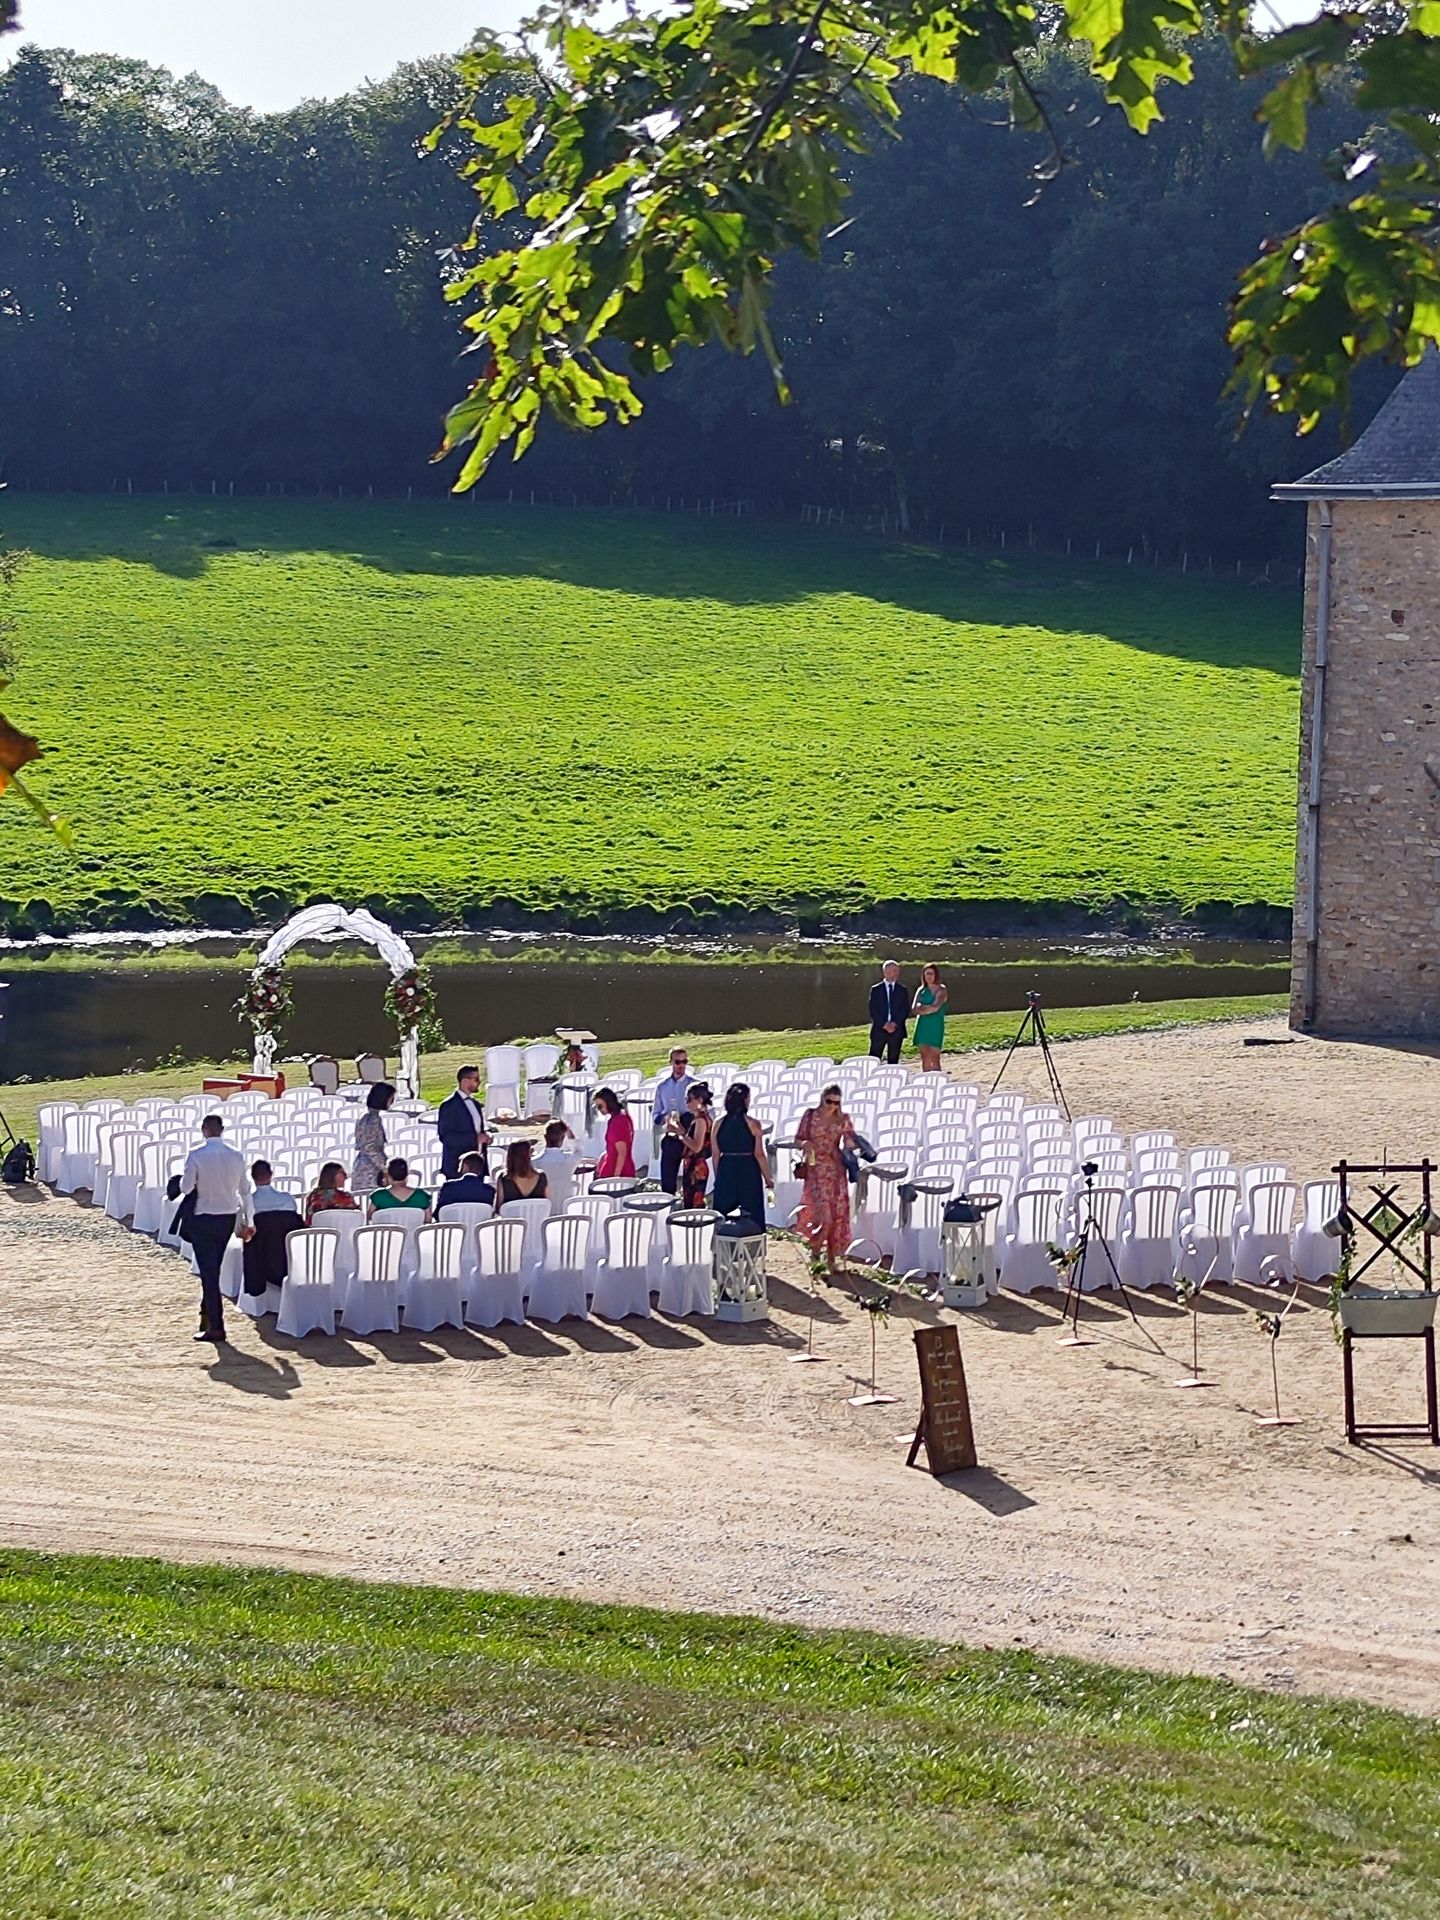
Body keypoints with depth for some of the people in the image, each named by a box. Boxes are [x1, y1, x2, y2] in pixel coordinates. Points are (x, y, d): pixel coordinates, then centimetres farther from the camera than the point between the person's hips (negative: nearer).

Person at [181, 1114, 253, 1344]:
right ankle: (207, 1315, 33)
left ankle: (216, 1327, -4)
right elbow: (245, 1191, 4)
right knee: (213, 1269, 22)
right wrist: (248, 1222, 12)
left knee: (209, 1272, -1)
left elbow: (185, 1187, -14)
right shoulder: (235, 1156, -2)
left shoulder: (197, 1156, -16)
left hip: (203, 1219, -5)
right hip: (229, 1218, 5)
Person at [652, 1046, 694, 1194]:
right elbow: (656, 1115, 12)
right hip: (670, 1141, 3)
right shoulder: (663, 1086, 8)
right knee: (667, 1181, 5)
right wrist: (664, 1119, -12)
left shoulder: (694, 1084, -3)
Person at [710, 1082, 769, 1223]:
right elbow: (759, 1154, -9)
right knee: (750, 1214, 3)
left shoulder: (719, 1124, 0)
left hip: (725, 1173, 3)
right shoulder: (753, 1124, -9)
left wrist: (718, 1178, 15)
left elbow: (716, 1155, 4)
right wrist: (768, 1179, 0)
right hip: (748, 1173, -3)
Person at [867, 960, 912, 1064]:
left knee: (893, 1060, 3)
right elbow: (873, 1010, -1)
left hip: (897, 1030, 1)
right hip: (879, 1029, -1)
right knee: (873, 1060, -5)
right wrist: (884, 1024, -13)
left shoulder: (903, 991, 9)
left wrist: (895, 1024, -12)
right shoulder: (875, 990, 5)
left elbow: (906, 1010, 2)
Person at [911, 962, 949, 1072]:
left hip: (935, 1026, -5)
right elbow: (915, 1008, 2)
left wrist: (922, 1008, -3)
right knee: (925, 1059, 6)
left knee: (934, 1059, -9)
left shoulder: (941, 990, -3)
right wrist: (928, 1008, -11)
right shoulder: (922, 990, 12)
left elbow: (935, 1007, -16)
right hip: (922, 1026, 5)